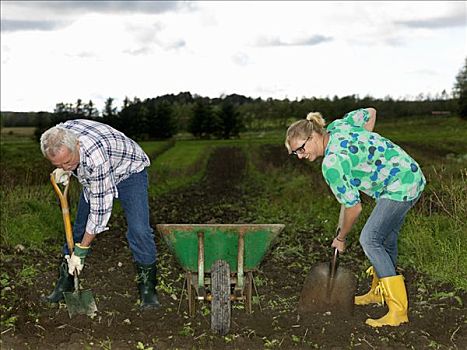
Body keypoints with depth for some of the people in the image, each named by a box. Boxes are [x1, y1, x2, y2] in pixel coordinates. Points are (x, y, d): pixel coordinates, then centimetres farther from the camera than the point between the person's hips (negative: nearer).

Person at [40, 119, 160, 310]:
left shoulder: (95, 155, -43)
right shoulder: (59, 135, -24)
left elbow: (101, 206, -35)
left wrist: (81, 249, -28)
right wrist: (64, 171, -13)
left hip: (128, 170, -6)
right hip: (93, 176, 7)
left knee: (138, 229, -20)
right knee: (79, 227, 4)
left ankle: (147, 288, -8)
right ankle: (65, 282, 15)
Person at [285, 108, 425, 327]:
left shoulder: (332, 163, -23)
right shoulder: (337, 126, 1)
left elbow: (354, 207, -16)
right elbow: (370, 113, 17)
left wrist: (340, 238, 0)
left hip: (400, 187, -10)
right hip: (411, 175, 10)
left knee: (370, 239, -15)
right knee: (386, 238, 20)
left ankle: (398, 310, -14)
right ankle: (379, 292, 36)